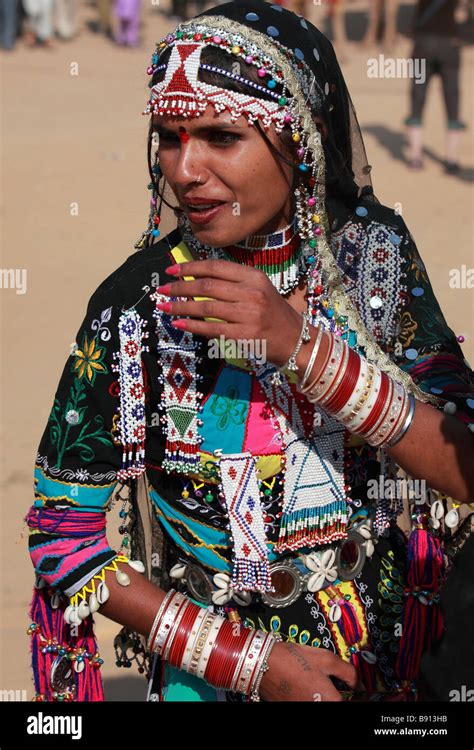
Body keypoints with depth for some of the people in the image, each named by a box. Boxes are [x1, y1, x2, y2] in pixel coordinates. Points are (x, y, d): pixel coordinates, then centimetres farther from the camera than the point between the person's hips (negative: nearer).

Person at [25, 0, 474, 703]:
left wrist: (300, 344, -32)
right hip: (210, 674, -2)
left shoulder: (372, 252, -13)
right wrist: (251, 662, -18)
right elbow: (61, 532, -13)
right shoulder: (137, 305, -19)